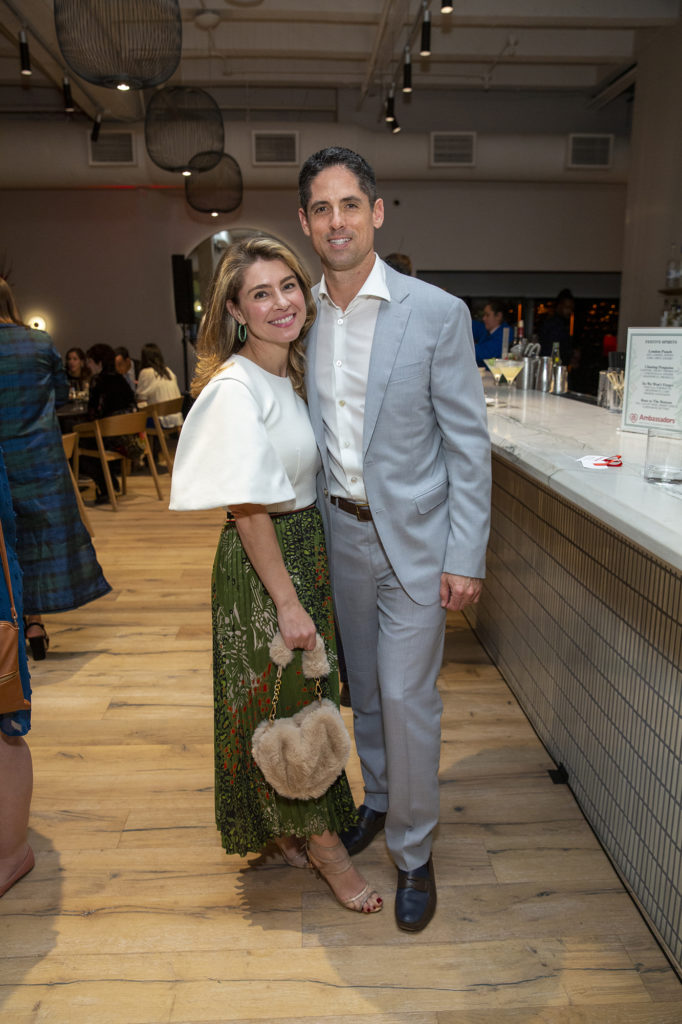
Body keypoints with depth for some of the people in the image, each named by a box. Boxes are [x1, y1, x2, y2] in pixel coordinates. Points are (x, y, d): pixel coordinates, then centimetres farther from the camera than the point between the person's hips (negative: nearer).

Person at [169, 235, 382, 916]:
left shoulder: (293, 373, 7)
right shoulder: (234, 389, -20)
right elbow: (247, 508, -20)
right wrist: (286, 600, -18)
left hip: (311, 546, 9)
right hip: (262, 561, -9)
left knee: (307, 693, 18)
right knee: (281, 698, 7)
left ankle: (287, 825, 38)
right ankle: (321, 841, 27)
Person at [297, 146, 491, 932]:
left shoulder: (437, 313, -12)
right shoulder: (304, 316, 1)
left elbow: (468, 444, -11)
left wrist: (465, 558, -14)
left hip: (413, 538, -4)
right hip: (340, 533, 5)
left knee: (407, 697, 1)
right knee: (363, 685, 19)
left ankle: (413, 852, 23)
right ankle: (378, 799, 43)